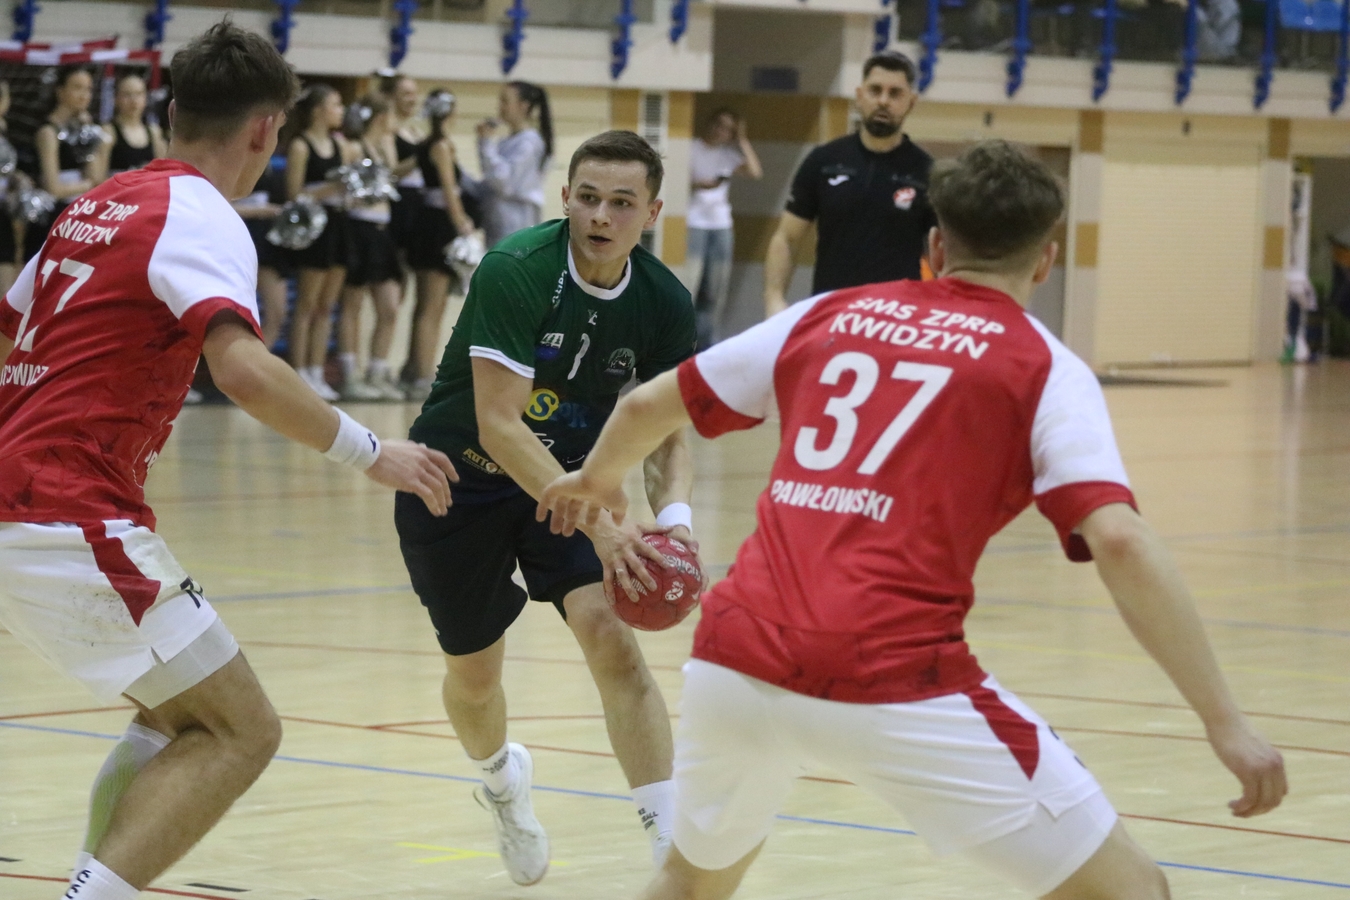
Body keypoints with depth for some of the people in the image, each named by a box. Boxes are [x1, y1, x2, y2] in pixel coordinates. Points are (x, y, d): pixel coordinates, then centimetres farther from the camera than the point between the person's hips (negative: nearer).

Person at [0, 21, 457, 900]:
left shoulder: (99, 205, 18)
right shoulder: (199, 215, -8)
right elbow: (242, 366, -25)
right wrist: (371, 453, -17)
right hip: (74, 522, -9)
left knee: (180, 717, 21)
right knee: (240, 731, -6)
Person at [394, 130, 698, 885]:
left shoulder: (664, 304, -14)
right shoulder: (515, 272, -29)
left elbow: (668, 431, -6)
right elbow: (498, 426, -34)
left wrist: (673, 516, -28)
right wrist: (598, 524, -42)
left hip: (567, 479, 2)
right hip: (459, 480, -2)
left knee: (610, 632, -21)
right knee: (474, 673, 10)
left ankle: (675, 847, -21)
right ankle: (503, 779, 47)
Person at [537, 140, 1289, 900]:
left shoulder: (827, 316, 19)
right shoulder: (1043, 368, 6)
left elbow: (647, 407, 28)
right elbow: (1119, 542, -9)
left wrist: (598, 478, 50)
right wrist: (1226, 722, -9)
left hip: (738, 658, 5)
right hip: (890, 682, -5)